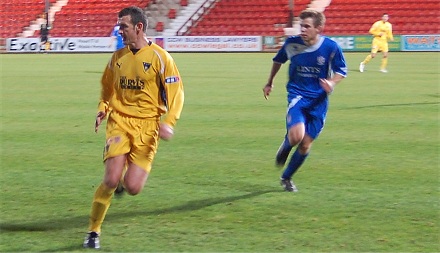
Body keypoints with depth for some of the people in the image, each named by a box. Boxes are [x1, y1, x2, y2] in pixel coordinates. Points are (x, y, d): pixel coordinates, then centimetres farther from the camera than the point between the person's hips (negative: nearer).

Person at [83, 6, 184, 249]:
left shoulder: (159, 57, -6)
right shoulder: (117, 57, 8)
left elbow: (176, 92, -5)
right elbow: (107, 87, 23)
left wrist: (168, 122, -17)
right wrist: (103, 108, 4)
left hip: (146, 126, -2)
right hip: (119, 121, 2)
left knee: (132, 188, -9)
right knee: (111, 181, -15)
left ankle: (130, 177, 31)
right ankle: (93, 232, 1)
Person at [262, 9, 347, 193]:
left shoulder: (330, 47, -11)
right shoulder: (292, 44, -7)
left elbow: (341, 71, 3)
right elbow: (278, 61, 15)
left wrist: (332, 83, -19)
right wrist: (270, 83, 25)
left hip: (318, 101, 1)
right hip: (297, 96, -1)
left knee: (306, 145, 4)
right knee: (296, 136, -26)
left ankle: (286, 178, 26)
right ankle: (285, 146, 12)